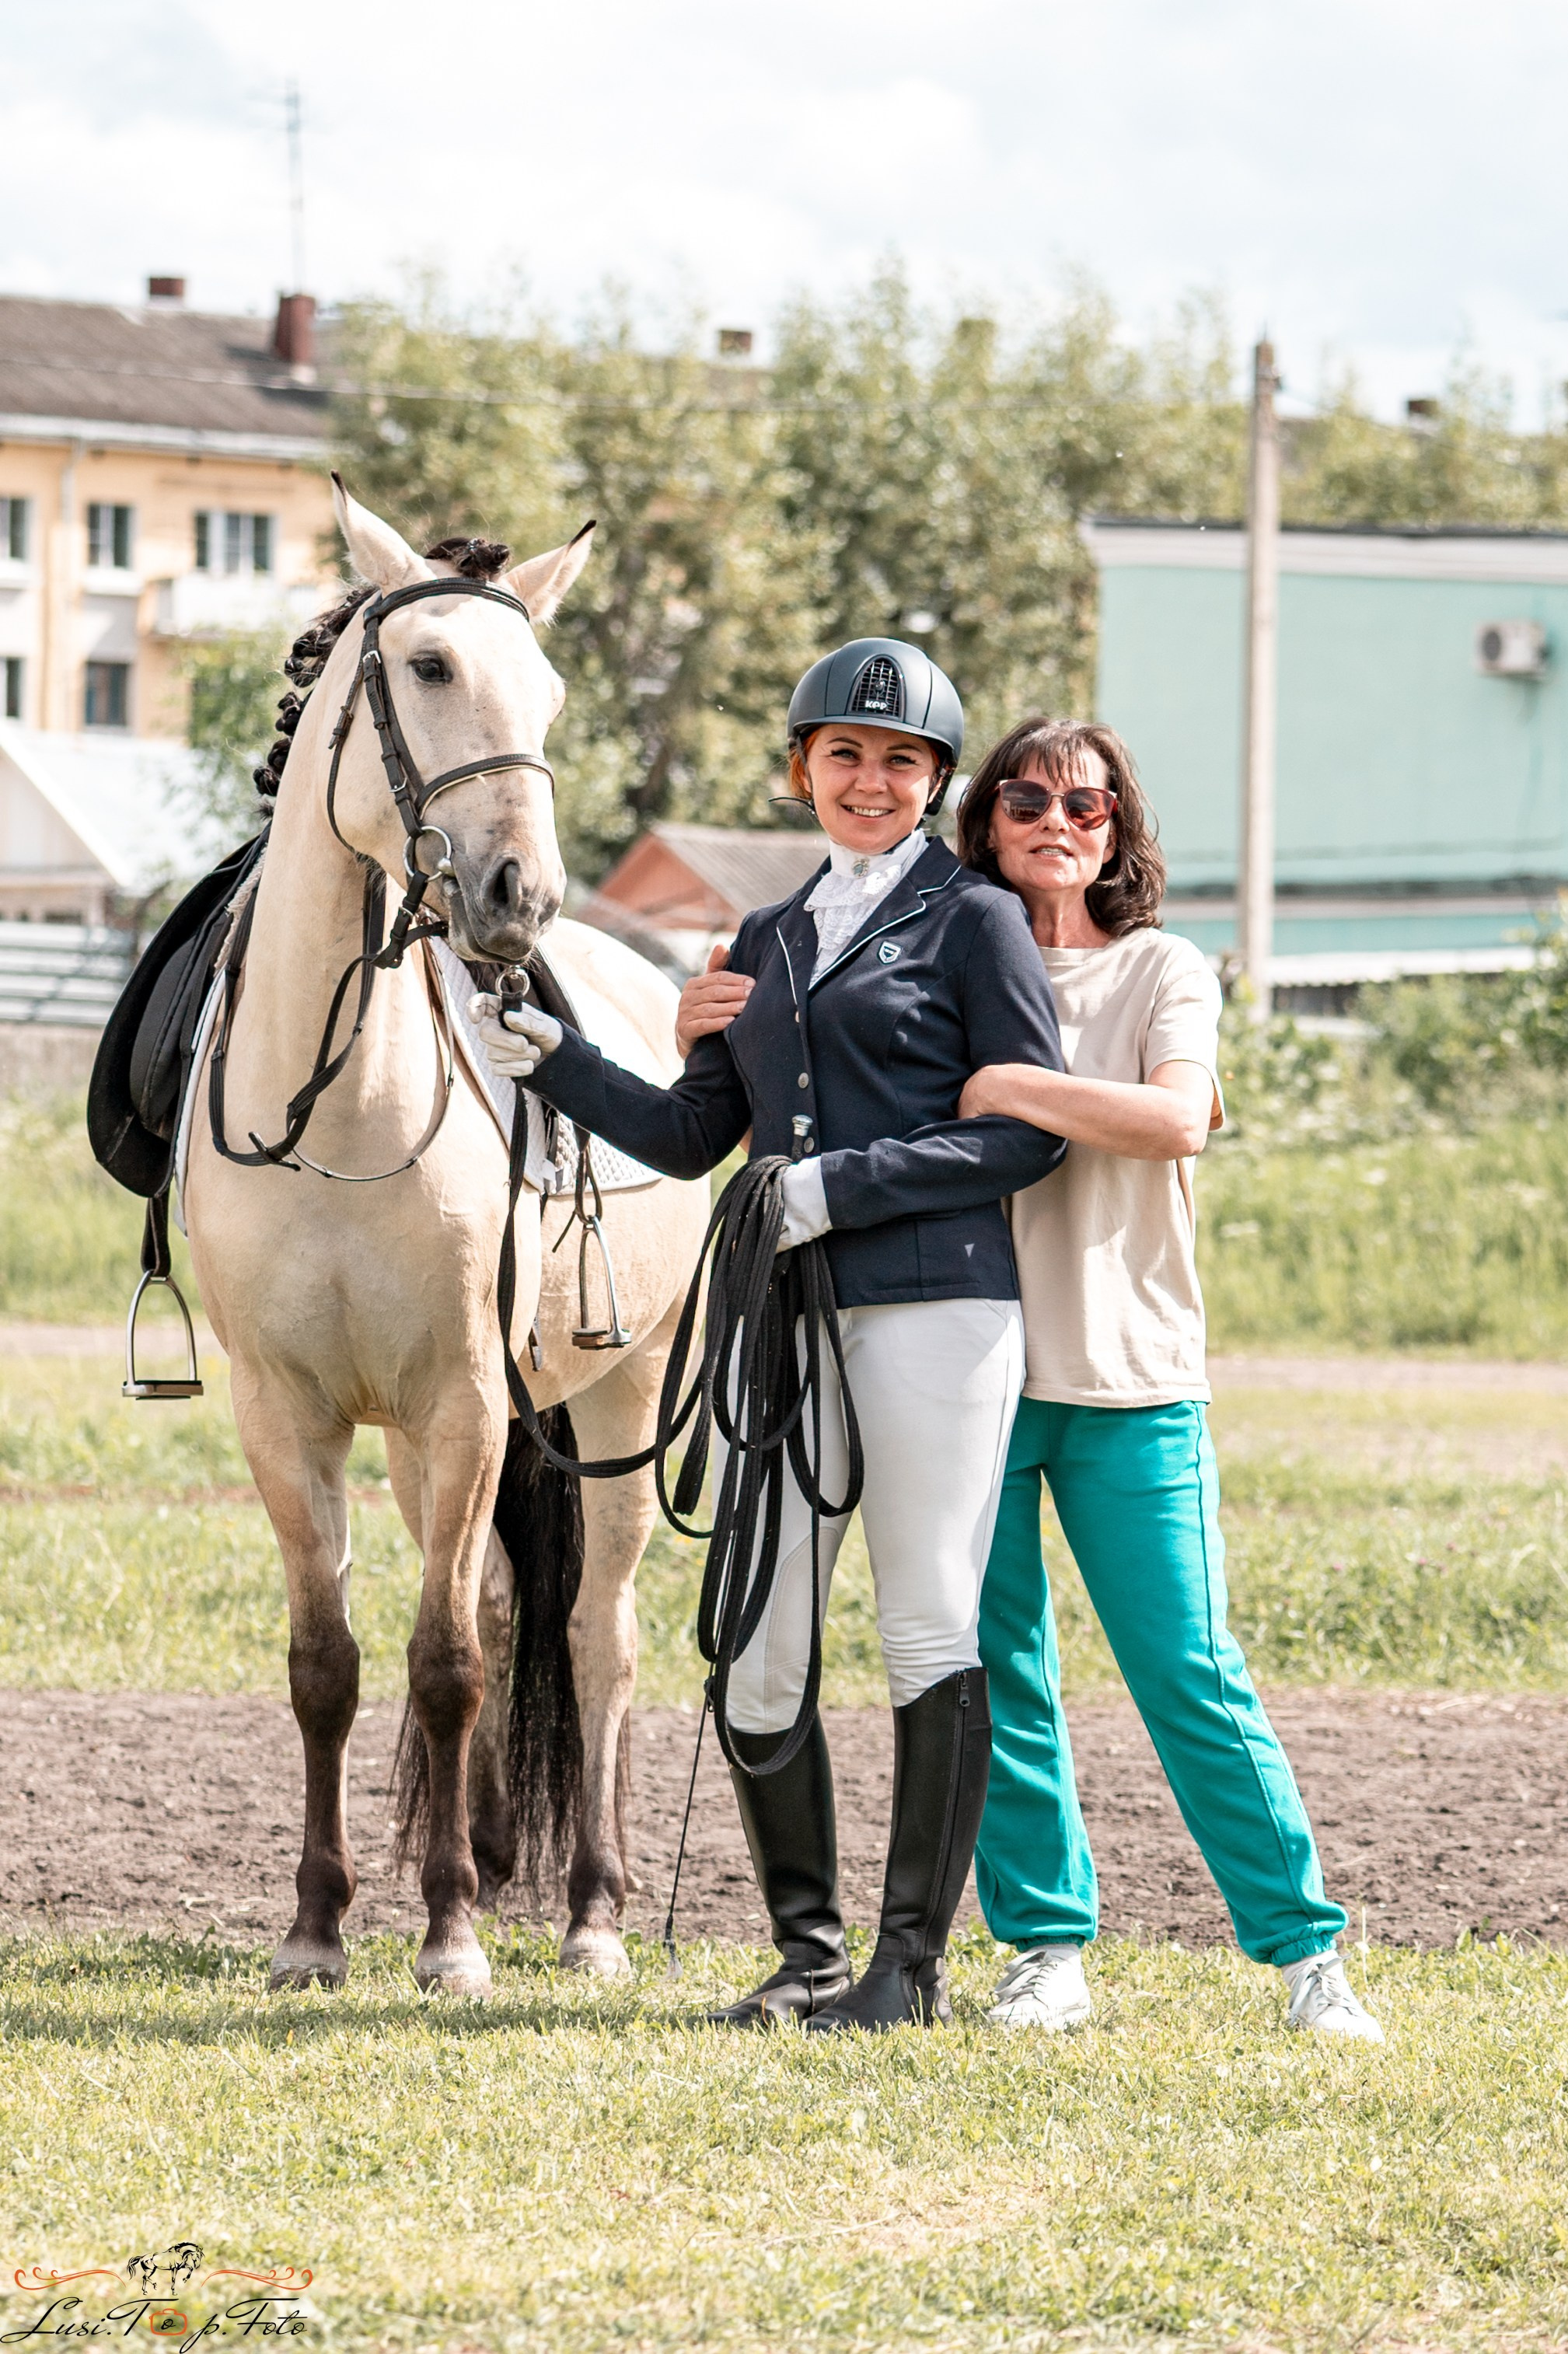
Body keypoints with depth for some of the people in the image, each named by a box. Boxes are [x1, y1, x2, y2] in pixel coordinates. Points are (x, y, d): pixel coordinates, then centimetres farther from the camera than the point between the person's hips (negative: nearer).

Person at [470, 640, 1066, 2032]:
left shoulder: (976, 919, 2)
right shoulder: (769, 943, 20)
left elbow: (1032, 1131, -6)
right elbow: (693, 1135, 20)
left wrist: (847, 1182, -13)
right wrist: (550, 1060, 8)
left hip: (934, 1304, -6)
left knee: (932, 1633, -3)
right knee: (756, 1654, 2)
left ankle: (915, 1959, 3)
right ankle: (809, 1946, 14)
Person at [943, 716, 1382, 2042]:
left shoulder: (1166, 975, 2)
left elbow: (1179, 1119, -17)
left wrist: (1005, 1088, -20)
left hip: (1130, 1384, -2)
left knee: (1191, 1677, -4)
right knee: (996, 1676, 2)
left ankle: (1305, 1947, 3)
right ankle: (1047, 1946, 13)